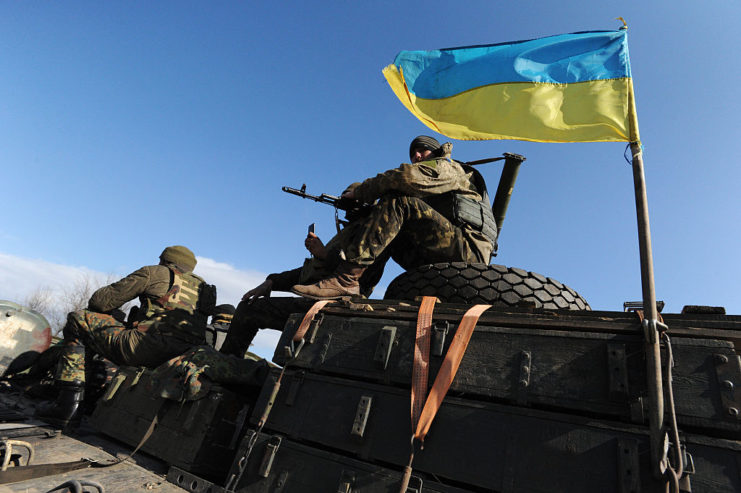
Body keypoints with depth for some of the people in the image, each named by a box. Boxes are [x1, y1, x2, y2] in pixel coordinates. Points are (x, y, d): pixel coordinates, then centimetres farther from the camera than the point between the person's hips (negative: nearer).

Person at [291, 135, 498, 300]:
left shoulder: (447, 167, 8)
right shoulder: (427, 195, 35)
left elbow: (407, 176, -13)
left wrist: (359, 192, -4)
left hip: (469, 249, -8)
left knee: (398, 201, -21)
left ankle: (345, 278, -33)